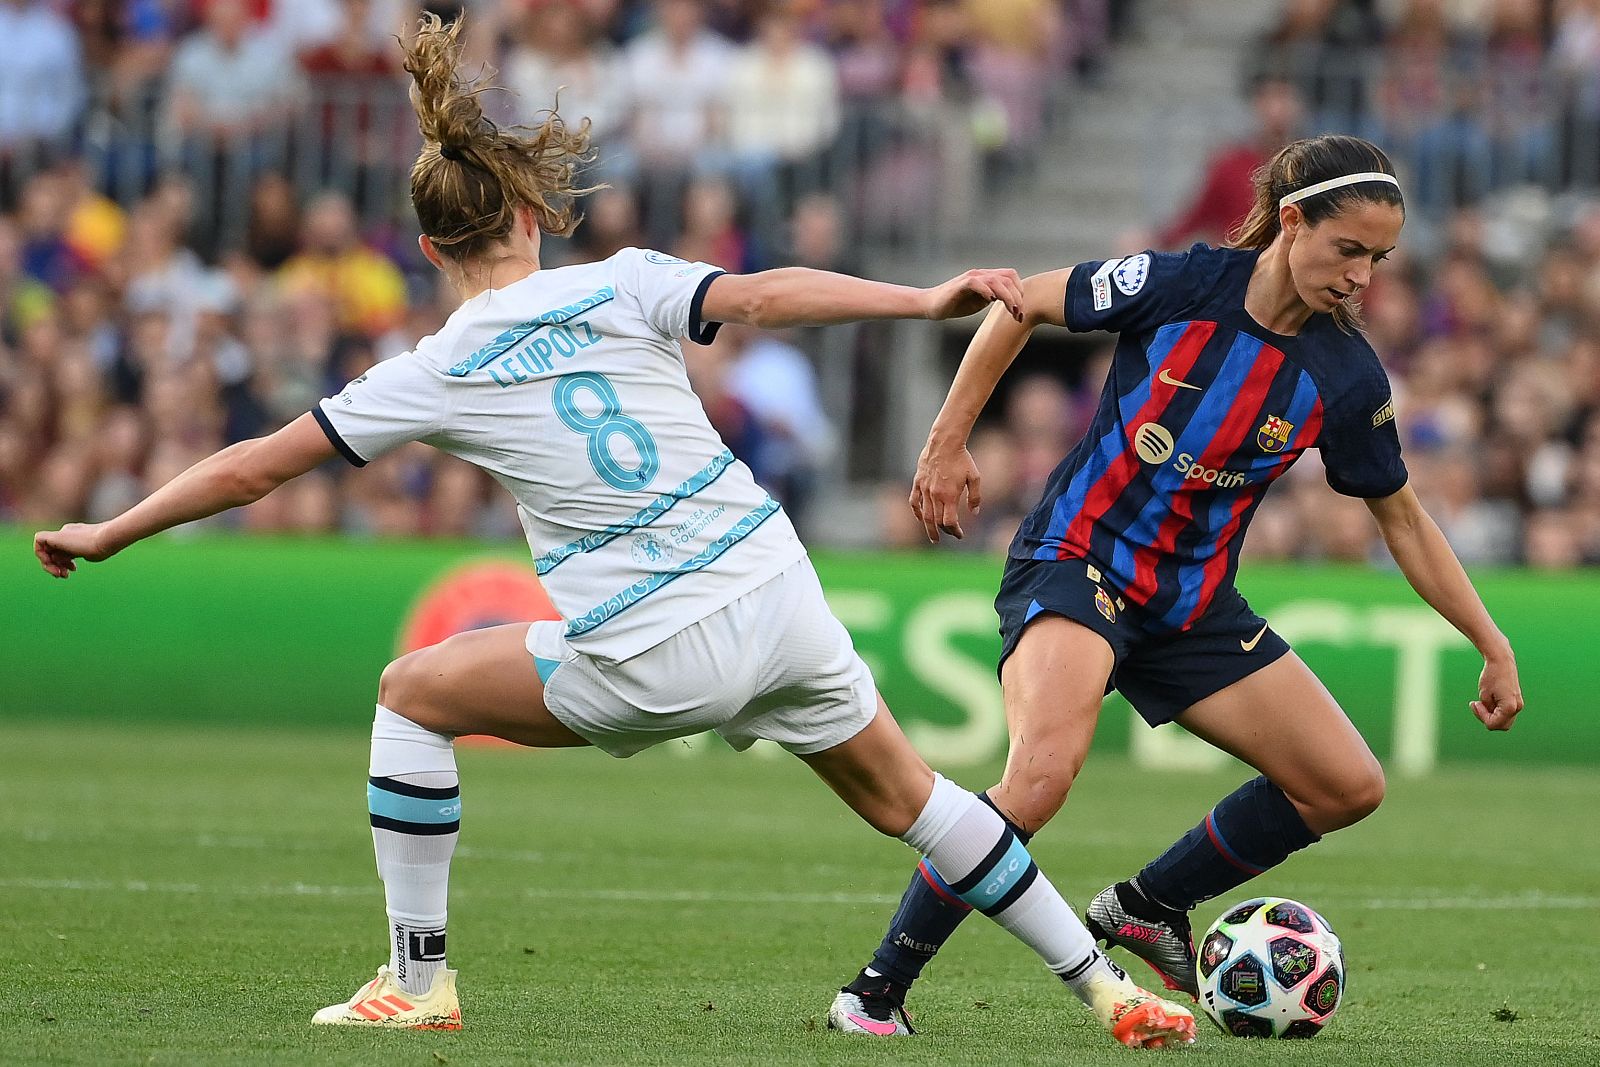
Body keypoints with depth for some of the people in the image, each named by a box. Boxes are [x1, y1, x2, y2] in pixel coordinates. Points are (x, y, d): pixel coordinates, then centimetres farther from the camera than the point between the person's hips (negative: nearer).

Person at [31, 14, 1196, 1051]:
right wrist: (924, 300, -16)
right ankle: (1108, 987, 20)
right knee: (906, 798, 20)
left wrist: (105, 536, 15)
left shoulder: (436, 375, 1)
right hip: (776, 593, 3)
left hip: (653, 659, -3)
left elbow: (253, 468, 5)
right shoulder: (621, 285, 4)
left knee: (415, 691, 17)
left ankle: (419, 979, 16)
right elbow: (764, 296, -13)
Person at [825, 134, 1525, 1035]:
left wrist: (1493, 644, 7)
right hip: (1076, 563, -5)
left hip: (1194, 604, 6)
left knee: (1350, 787, 2)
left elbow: (1403, 518, 8)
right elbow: (1020, 306, -1)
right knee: (1044, 773, -32)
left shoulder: (1347, 376, -6)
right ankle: (876, 992, -21)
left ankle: (1149, 908, 24)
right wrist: (949, 443, -1)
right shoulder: (1181, 284, -15)